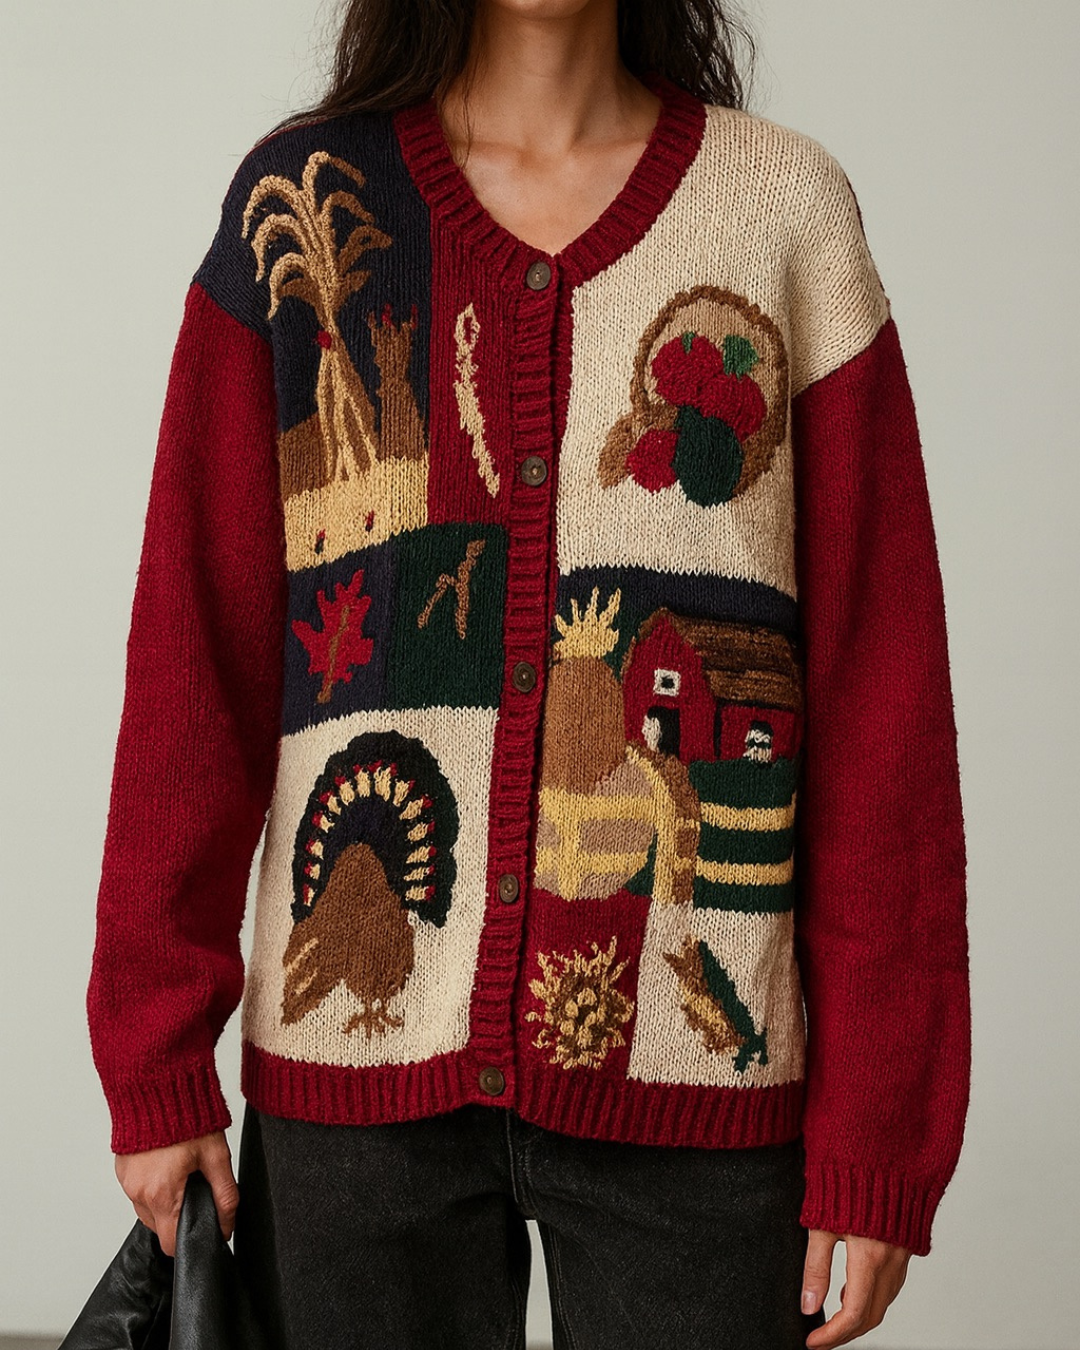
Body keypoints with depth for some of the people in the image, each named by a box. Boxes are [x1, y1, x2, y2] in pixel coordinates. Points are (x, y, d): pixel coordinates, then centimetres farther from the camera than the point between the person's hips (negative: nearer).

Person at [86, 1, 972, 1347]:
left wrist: (878, 1129, -4)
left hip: (699, 1067, 0)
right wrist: (155, 1060, 0)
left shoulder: (788, 204, 3)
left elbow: (882, 687, 0)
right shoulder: (299, 202, 5)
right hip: (357, 1050, 1)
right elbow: (195, 646, 3)